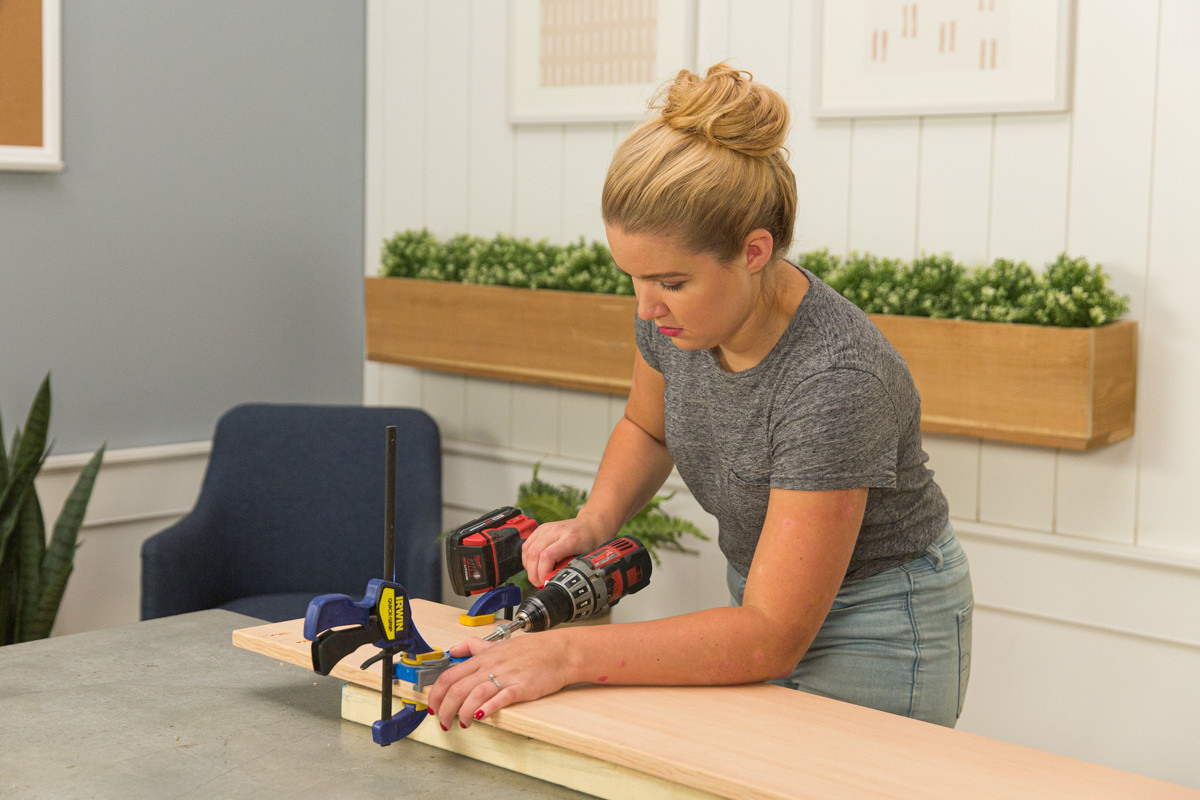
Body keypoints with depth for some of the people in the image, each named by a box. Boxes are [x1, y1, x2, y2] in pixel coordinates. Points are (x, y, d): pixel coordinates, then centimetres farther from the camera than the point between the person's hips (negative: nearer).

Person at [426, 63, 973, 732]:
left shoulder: (834, 380, -35)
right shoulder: (677, 313, -13)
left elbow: (772, 639, -32)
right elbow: (648, 426, 11)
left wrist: (568, 655, -37)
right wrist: (596, 519, -9)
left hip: (877, 632, -6)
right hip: (769, 596, 7)